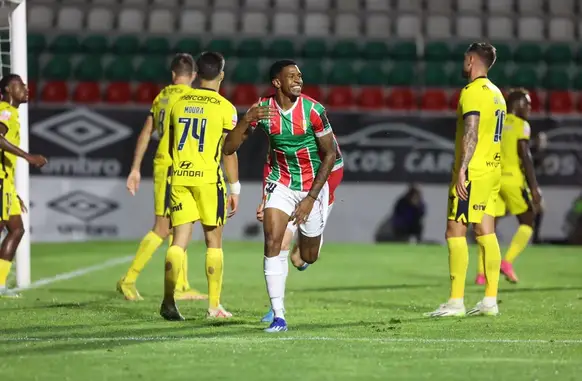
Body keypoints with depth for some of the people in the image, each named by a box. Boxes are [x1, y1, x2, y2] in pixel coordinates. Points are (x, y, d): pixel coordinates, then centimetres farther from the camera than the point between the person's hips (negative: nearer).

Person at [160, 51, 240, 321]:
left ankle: (168, 300, -11)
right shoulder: (224, 107, -3)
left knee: (179, 240, 3)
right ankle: (214, 306, 8)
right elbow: (229, 152, -4)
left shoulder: (179, 103, 10)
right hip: (208, 178, -3)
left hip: (179, 177, 3)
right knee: (213, 242, 7)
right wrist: (235, 189, 2)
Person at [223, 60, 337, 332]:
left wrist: (310, 198, -14)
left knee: (309, 258, 9)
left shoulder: (313, 110, -18)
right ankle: (278, 316, -15)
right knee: (272, 242, -19)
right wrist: (246, 121, -31)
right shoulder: (261, 109, -12)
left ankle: (307, 237, 49)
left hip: (312, 186, -1)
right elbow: (228, 149, -12)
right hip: (281, 184, 1)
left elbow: (330, 154, -10)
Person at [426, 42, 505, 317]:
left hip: (473, 172, -9)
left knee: (455, 232, -7)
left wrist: (462, 169, -25)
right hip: (492, 171, 9)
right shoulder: (496, 93, 17)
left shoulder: (472, 91, -12)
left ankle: (456, 302, -10)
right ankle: (490, 300, 7)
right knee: (485, 233, 8)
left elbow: (471, 133, -22)